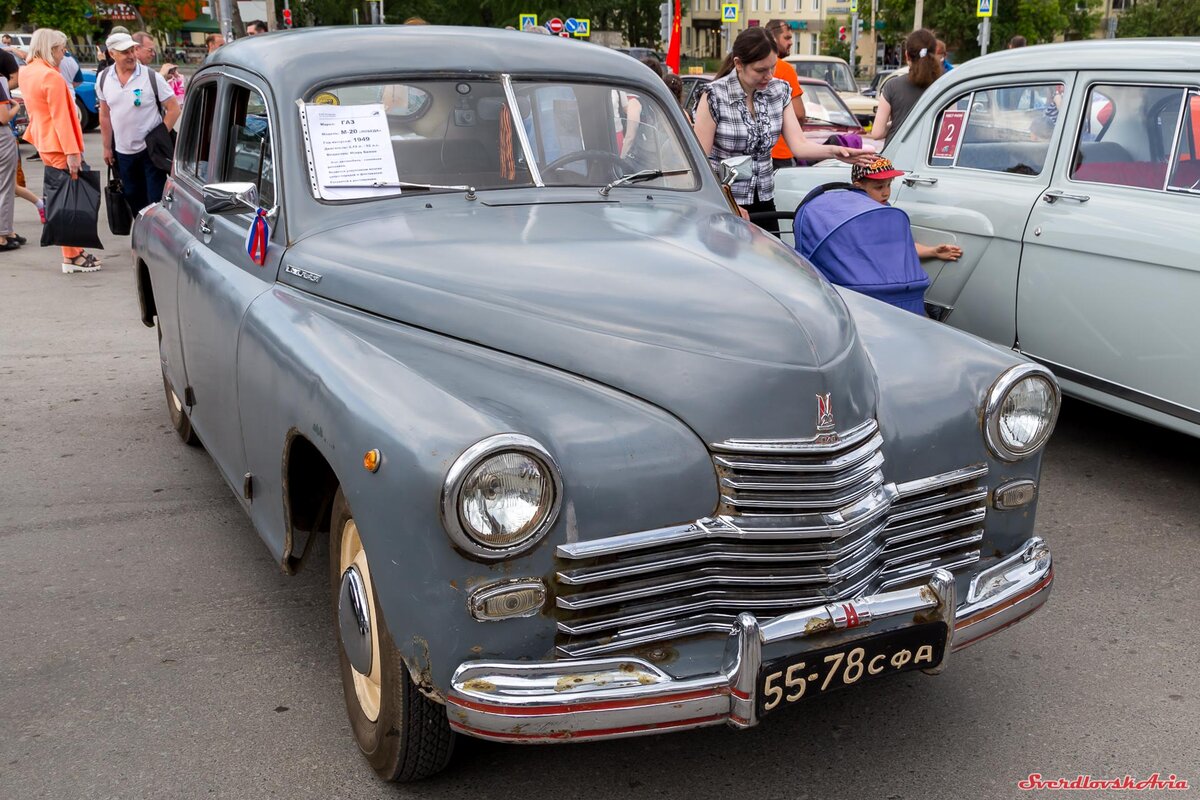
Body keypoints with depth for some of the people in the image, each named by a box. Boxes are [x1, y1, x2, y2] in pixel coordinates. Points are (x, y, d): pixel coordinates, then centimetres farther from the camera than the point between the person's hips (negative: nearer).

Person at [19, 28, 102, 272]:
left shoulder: (26, 72, 11)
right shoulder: (52, 77, -18)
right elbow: (60, 117, -21)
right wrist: (71, 152, -21)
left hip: (43, 142, 10)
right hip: (58, 144, -9)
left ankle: (74, 251, 20)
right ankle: (72, 257, -1)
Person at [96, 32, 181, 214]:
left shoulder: (151, 76, -11)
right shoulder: (103, 79, 2)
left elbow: (174, 108, -8)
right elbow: (105, 115, 11)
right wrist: (107, 147, 11)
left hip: (151, 150, -5)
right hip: (123, 151, 5)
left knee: (156, 199, -4)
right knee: (134, 199, 14)